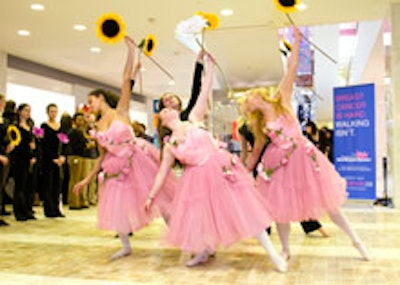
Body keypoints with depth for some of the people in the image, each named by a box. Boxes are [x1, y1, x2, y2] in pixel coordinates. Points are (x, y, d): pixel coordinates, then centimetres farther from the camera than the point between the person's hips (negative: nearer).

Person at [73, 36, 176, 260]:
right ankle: (126, 246, 19)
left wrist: (131, 51, -16)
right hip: (117, 168, 6)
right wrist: (88, 179, 13)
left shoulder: (121, 111, -5)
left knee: (159, 196, 1)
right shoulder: (98, 126, 9)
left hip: (138, 160, -5)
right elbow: (102, 156, 12)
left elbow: (126, 80, -12)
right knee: (116, 205, 4)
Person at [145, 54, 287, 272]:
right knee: (198, 216, 9)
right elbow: (162, 173, 11)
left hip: (220, 169, -2)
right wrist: (151, 197, 11)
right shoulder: (169, 146, 6)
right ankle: (203, 253, 36)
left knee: (242, 209, -1)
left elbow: (204, 94, -2)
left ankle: (272, 253, 4)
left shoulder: (194, 120, 3)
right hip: (198, 179, 2)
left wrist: (210, 66, -7)